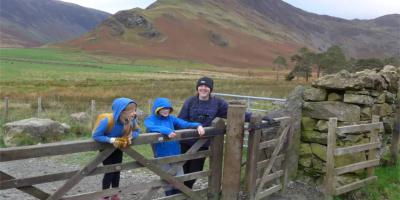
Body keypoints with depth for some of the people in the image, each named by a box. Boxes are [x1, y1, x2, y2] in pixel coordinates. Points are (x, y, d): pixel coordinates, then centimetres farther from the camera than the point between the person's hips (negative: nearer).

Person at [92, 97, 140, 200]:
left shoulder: (132, 121, -30)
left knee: (117, 170, 13)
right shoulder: (107, 121, -42)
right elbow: (95, 136, -33)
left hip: (118, 147, 4)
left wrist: (130, 136, -31)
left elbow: (137, 131, -10)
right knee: (109, 171, -4)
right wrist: (111, 140, -41)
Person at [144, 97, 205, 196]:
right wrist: (167, 131, -44)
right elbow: (151, 128, -29)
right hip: (161, 156, -3)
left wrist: (198, 125, -24)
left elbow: (185, 124, -6)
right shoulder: (150, 119, -6)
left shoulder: (171, 118, 5)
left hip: (176, 154, 3)